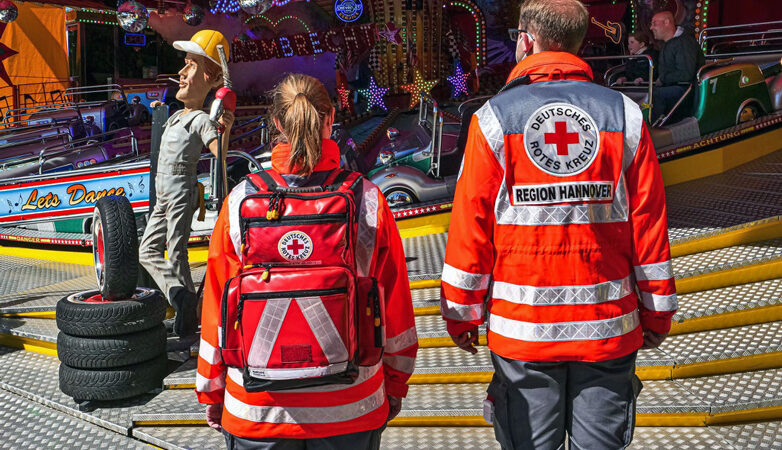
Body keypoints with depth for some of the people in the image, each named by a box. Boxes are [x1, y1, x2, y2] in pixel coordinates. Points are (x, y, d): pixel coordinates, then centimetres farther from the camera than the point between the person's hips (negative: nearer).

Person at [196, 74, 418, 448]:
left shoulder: (240, 201, -9)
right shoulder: (368, 200, -10)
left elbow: (216, 304, -2)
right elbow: (395, 303, -2)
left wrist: (212, 390, 13)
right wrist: (395, 385, 12)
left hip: (256, 413, 1)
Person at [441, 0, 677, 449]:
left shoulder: (495, 117, -5)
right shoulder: (625, 116, 1)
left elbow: (470, 226, -5)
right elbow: (649, 224, 1)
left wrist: (461, 315, 5)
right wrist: (657, 314, 11)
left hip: (523, 328, -1)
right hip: (609, 327, 2)